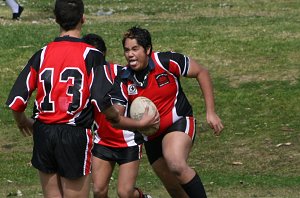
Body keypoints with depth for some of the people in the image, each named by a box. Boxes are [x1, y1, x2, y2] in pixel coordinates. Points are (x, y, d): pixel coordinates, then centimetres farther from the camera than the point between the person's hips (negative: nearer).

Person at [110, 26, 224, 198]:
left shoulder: (166, 61, -18)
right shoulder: (123, 82, -10)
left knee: (176, 165, -35)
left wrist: (211, 112, -10)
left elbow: (201, 72, -7)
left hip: (179, 122, -5)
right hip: (152, 137, 5)